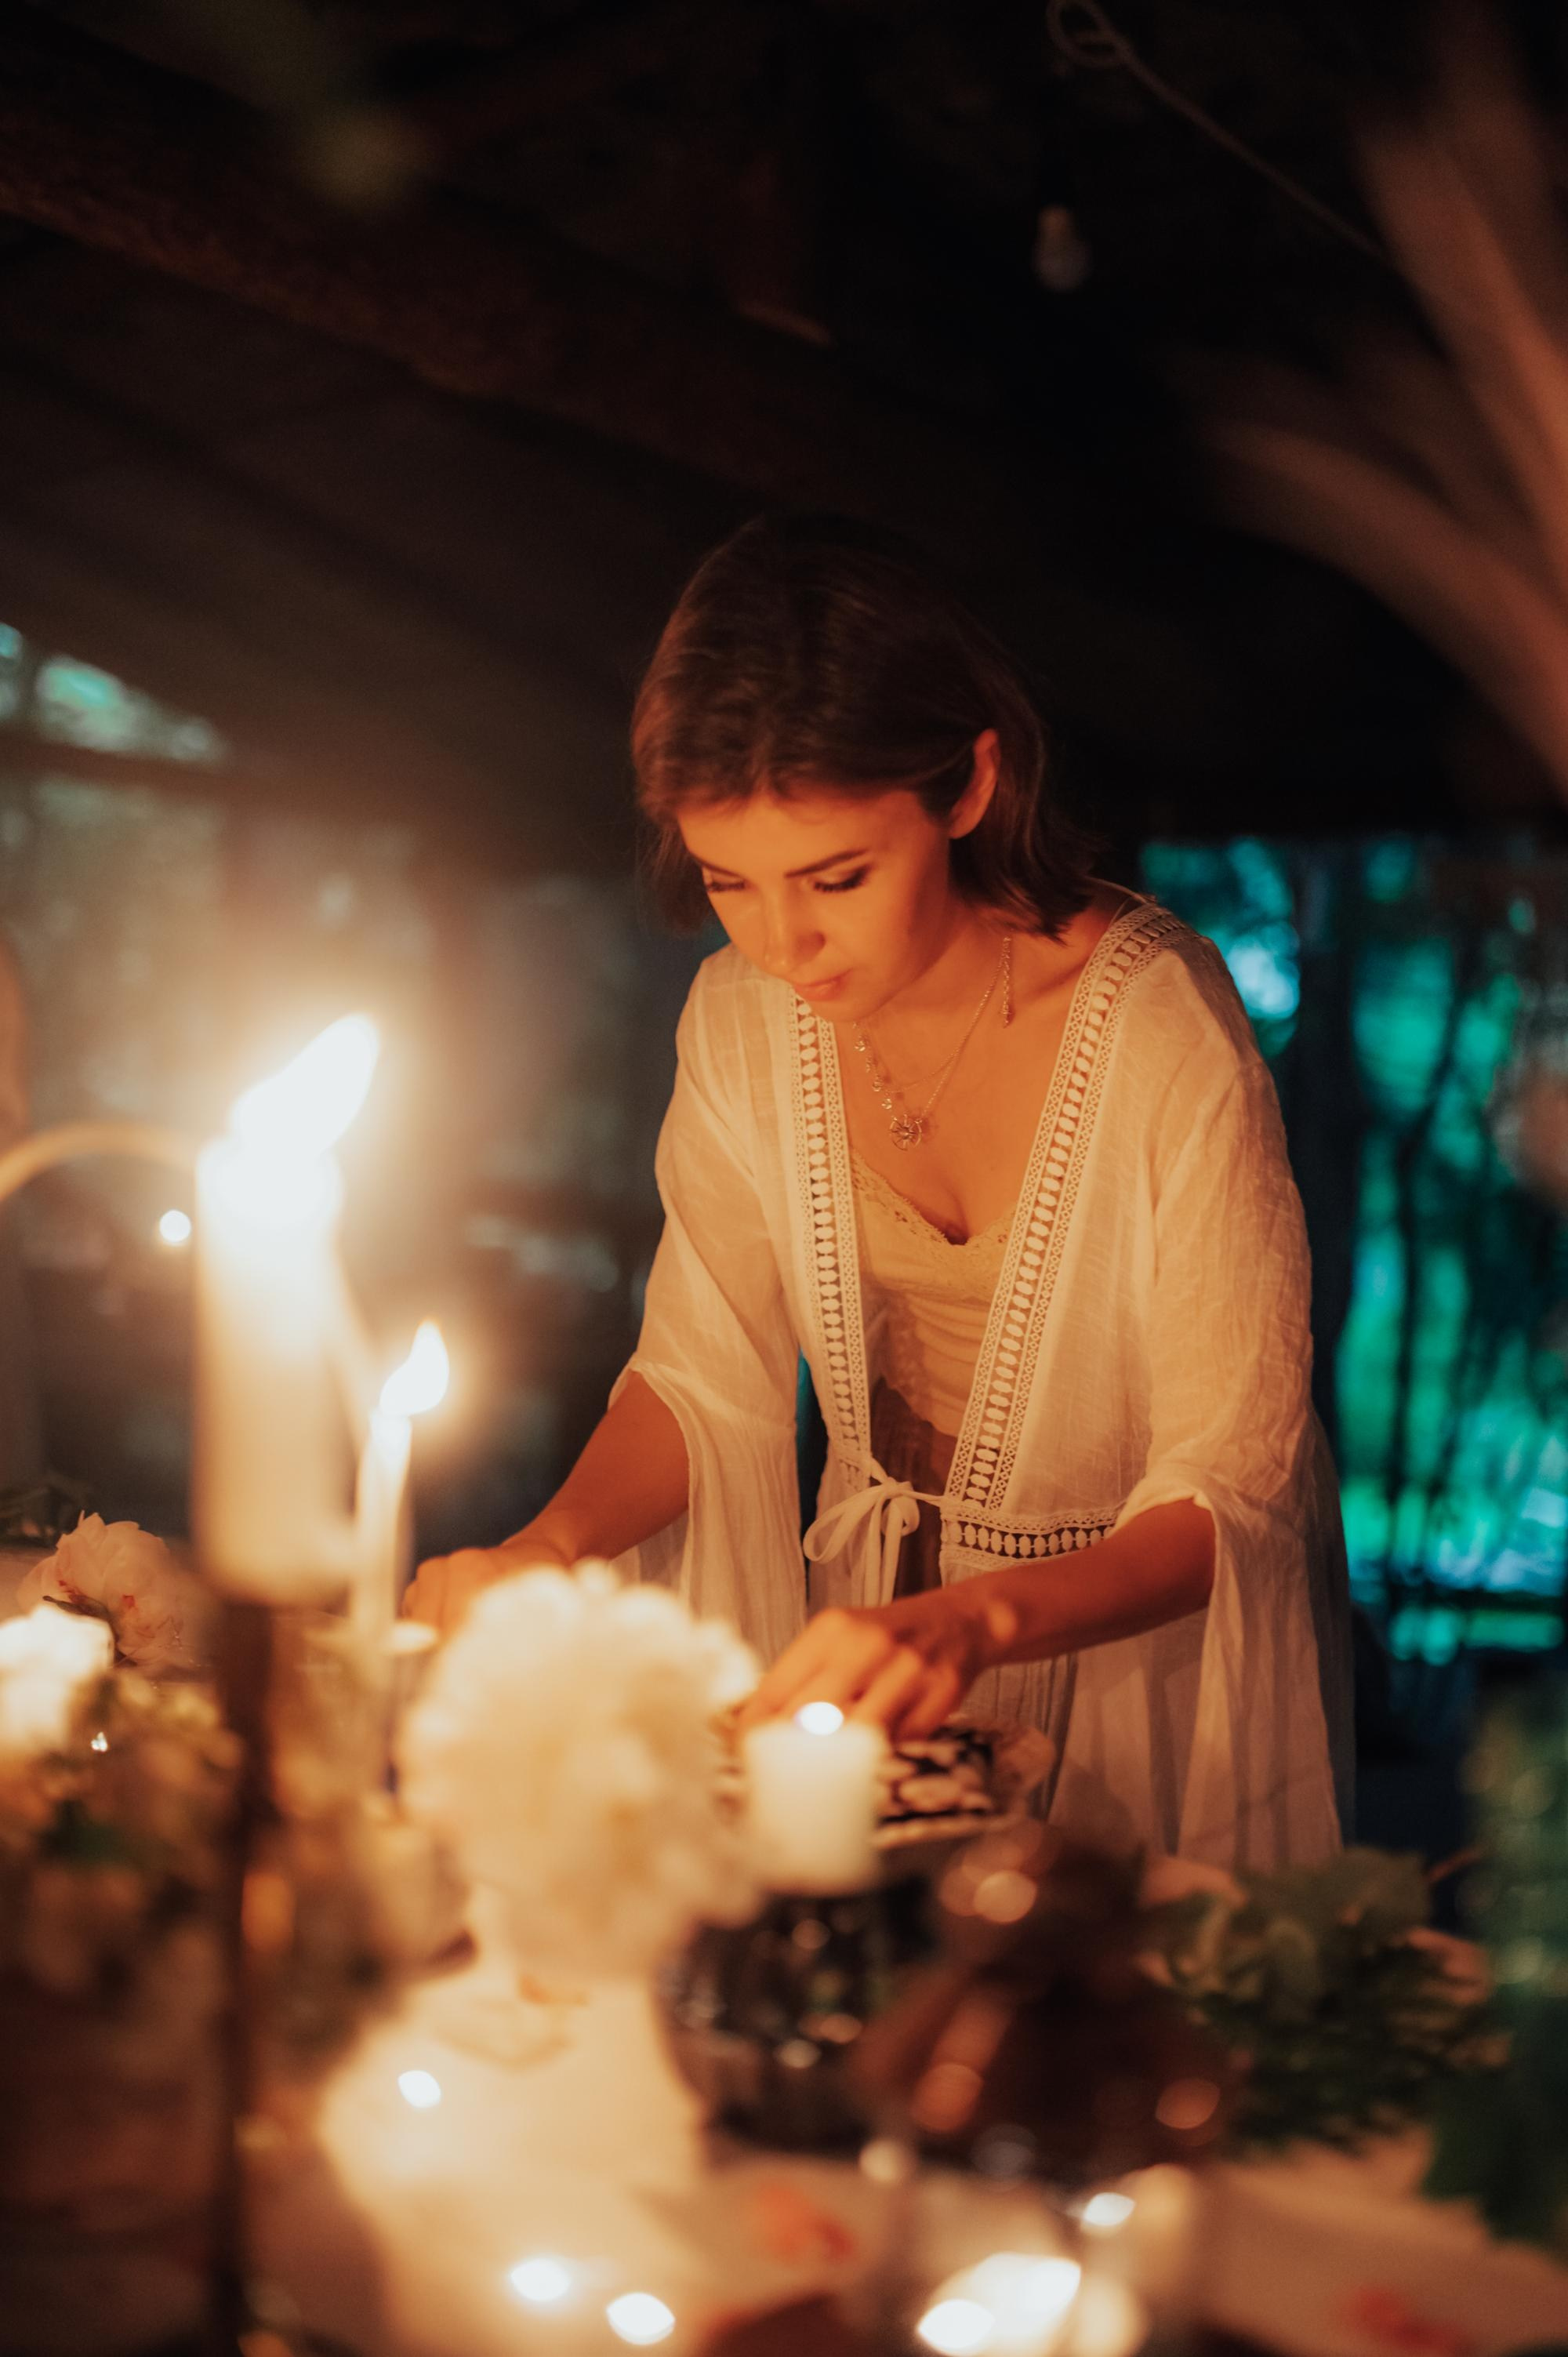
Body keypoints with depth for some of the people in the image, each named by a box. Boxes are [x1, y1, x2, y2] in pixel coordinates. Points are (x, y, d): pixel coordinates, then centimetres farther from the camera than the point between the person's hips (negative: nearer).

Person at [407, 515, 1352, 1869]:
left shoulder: (1161, 1030, -23)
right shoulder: (742, 1017, -8)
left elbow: (1226, 1480, -20)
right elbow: (707, 1371, 1)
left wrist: (977, 1621, -37)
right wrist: (549, 1549, -19)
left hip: (1144, 1628, -3)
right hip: (881, 1620, 3)